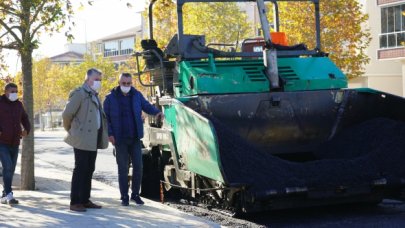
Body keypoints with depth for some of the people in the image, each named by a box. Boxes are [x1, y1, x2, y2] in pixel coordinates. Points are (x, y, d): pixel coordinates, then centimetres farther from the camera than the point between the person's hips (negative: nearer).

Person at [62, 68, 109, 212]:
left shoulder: (95, 96, 18)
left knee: (89, 170, 11)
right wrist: (71, 130, -1)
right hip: (82, 139, -8)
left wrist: (104, 133, 15)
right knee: (80, 169, -6)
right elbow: (67, 114, -13)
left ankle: (85, 200, 17)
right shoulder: (79, 93, -10)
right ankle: (75, 202, -3)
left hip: (93, 140, 8)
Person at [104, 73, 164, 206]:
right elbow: (105, 117, -1)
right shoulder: (111, 98, -2)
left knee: (138, 166, 2)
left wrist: (157, 112, -18)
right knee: (123, 168, 2)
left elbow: (147, 106, 3)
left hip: (135, 138, 2)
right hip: (120, 139, -2)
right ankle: (124, 197, 11)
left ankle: (135, 194, 16)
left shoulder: (137, 95, 5)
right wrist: (109, 134, -10)